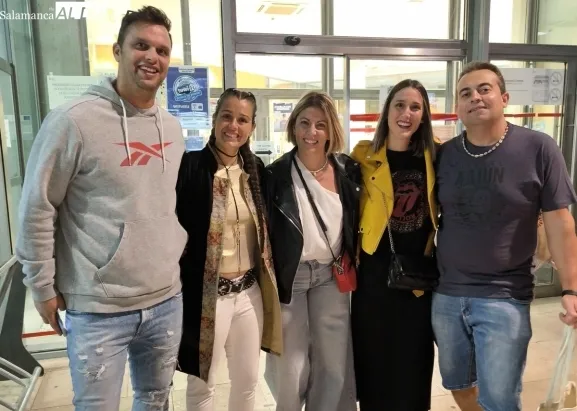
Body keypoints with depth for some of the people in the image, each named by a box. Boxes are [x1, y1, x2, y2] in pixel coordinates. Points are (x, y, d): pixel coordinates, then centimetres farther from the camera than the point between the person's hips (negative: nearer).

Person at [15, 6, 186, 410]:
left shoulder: (172, 127, 5)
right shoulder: (74, 120, -14)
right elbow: (37, 209, -9)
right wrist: (43, 287, -5)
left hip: (166, 301, 6)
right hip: (98, 309, -5)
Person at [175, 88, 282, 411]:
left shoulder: (256, 168, 3)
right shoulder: (189, 167, -13)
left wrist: (270, 284, 12)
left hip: (250, 292, 5)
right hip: (205, 295, -4)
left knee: (248, 379, 21)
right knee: (202, 384, 16)